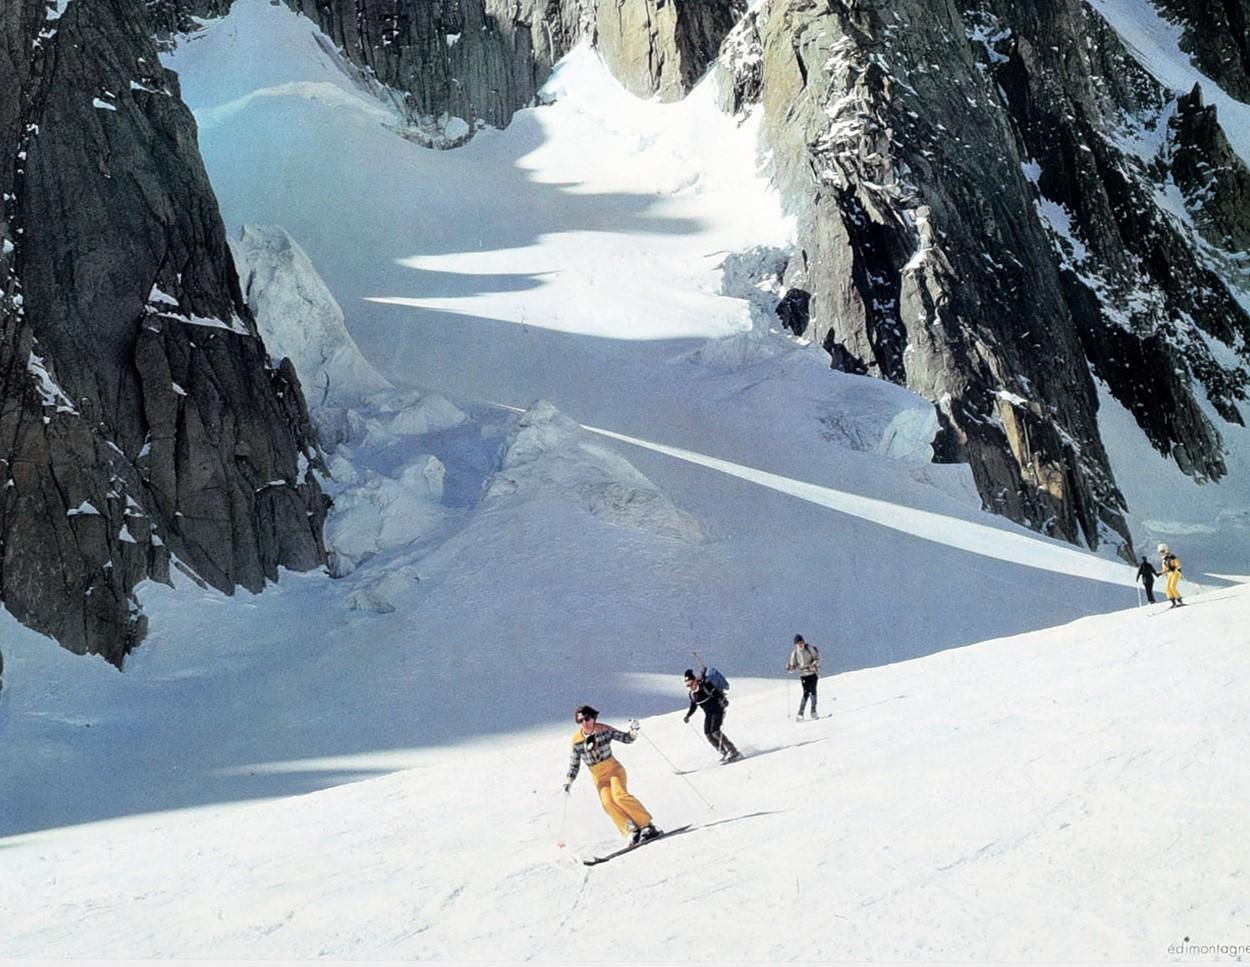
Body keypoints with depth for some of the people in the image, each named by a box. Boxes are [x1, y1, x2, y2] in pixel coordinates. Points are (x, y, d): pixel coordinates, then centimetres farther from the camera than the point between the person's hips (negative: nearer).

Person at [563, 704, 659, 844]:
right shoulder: (577, 740, -3)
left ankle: (647, 825, -20)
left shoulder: (604, 730, -6)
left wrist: (633, 731, -14)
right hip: (599, 778, 2)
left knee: (619, 796, -27)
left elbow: (626, 738, 5)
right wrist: (568, 781, -1)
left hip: (614, 769, -2)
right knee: (608, 803, -23)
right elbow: (574, 764, 8)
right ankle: (632, 831, -26)